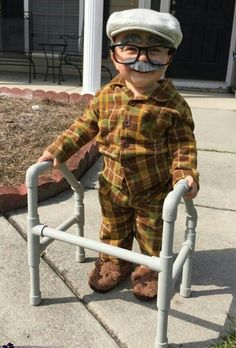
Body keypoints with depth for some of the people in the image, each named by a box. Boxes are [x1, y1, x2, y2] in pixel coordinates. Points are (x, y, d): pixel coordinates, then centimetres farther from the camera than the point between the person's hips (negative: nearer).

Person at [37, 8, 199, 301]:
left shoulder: (173, 104, -20)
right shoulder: (106, 96, -10)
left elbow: (183, 144, -14)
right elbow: (85, 125, 0)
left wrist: (185, 173, -29)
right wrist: (58, 150, -6)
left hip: (154, 191, -3)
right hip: (113, 186, 3)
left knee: (152, 235, 18)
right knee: (113, 231, 23)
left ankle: (150, 268, 43)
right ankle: (114, 262, 47)